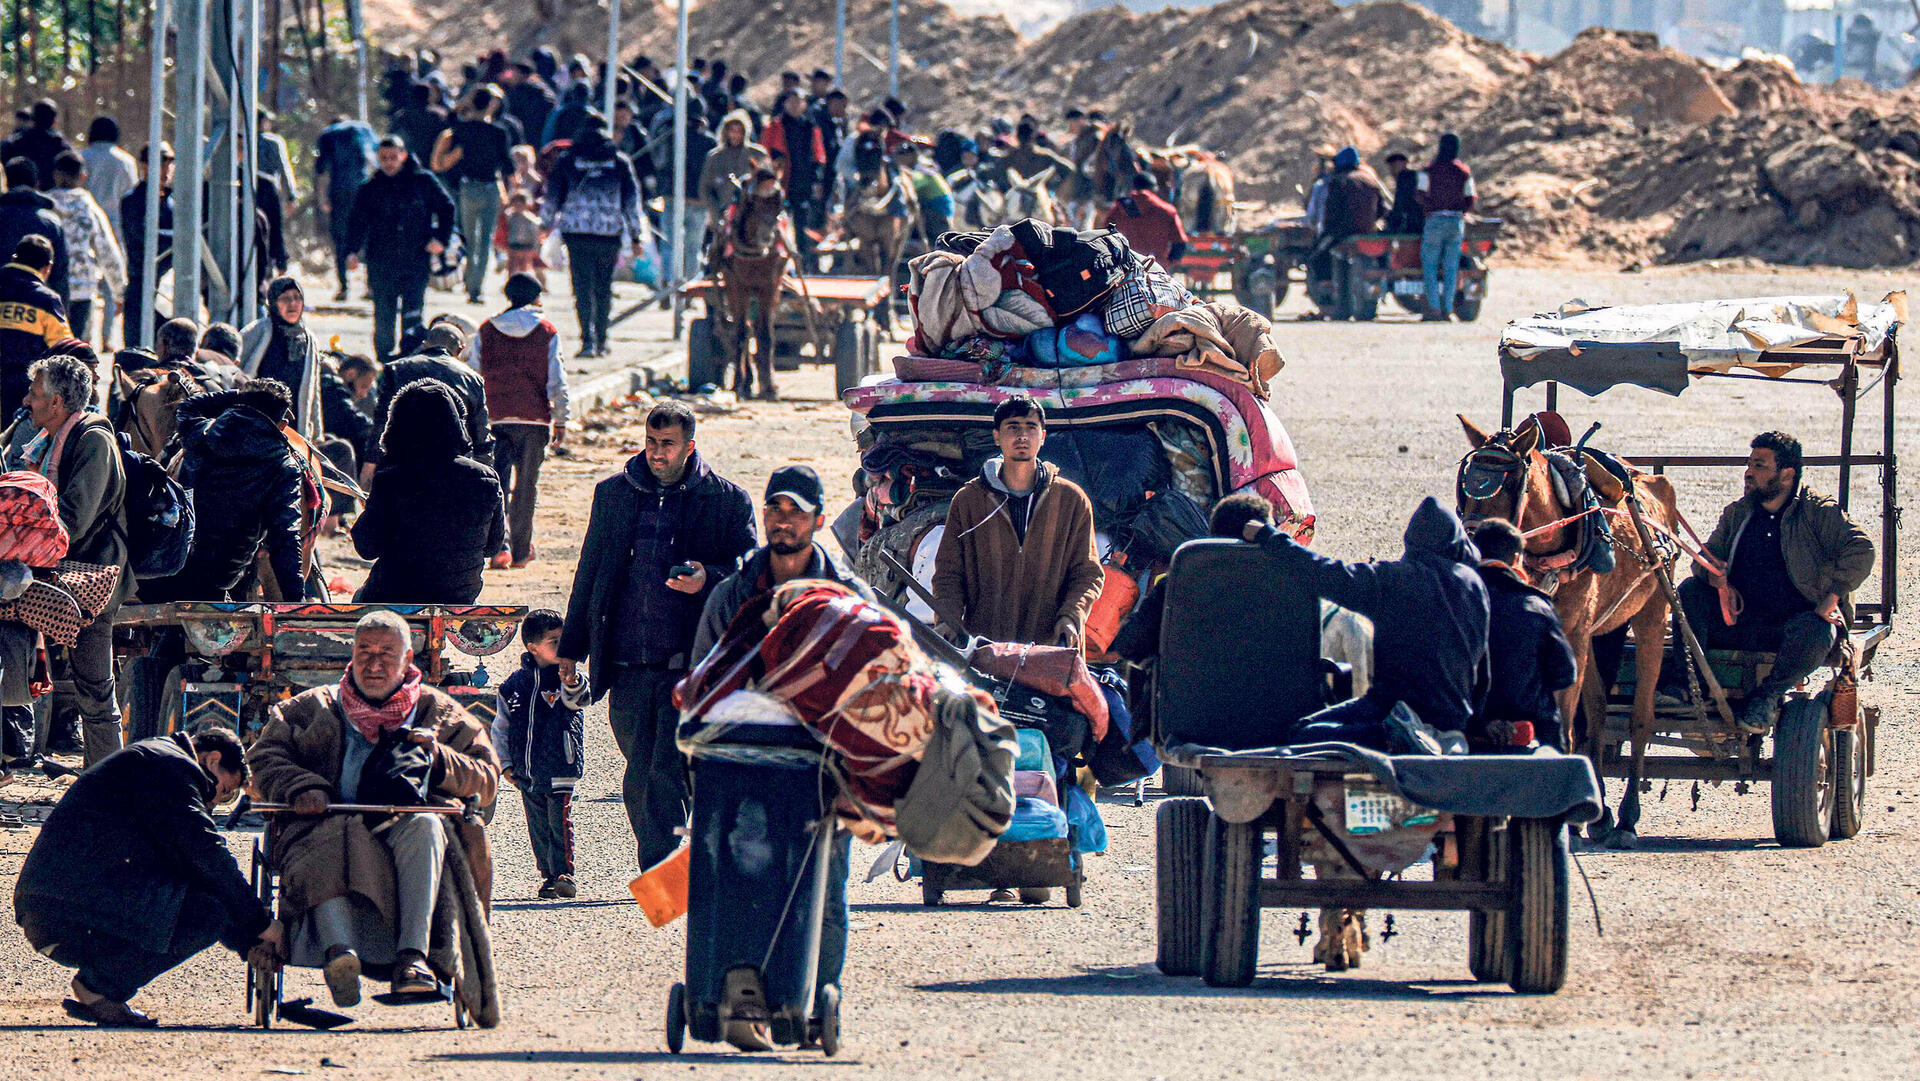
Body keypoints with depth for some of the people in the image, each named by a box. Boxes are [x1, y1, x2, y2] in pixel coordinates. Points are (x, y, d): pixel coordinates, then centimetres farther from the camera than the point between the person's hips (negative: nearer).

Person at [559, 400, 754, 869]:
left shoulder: (727, 500, 3)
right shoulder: (613, 493, 12)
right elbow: (589, 571, 20)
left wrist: (708, 579, -16)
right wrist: (572, 647, 18)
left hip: (688, 666, -4)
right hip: (627, 665, 4)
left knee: (666, 775, -14)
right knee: (639, 781, 8)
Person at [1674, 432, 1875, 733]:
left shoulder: (1819, 511, -3)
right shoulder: (1737, 512, 14)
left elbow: (1860, 550, -15)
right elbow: (1706, 557, 12)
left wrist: (1832, 596, -25)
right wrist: (1718, 580, -12)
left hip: (1802, 615, -5)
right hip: (1743, 622, 5)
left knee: (1812, 633, -39)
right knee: (1690, 592, -14)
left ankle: (1769, 696, -16)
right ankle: (1683, 678, -21)